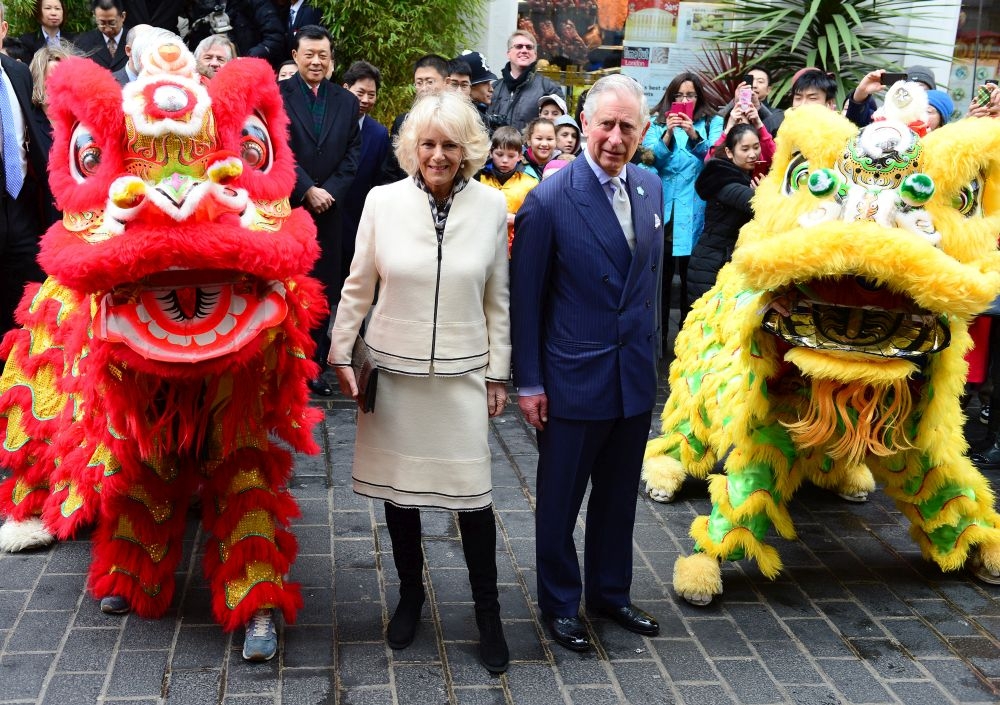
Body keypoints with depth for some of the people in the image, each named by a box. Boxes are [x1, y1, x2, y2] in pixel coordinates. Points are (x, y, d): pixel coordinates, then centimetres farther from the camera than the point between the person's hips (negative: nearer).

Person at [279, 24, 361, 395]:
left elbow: (352, 155, 5)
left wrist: (329, 192, -8)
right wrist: (308, 191, -15)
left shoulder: (346, 102, 11)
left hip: (328, 210, 3)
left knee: (322, 288, 5)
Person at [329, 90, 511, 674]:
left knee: (473, 493, 2)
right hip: (393, 368, 1)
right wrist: (340, 353, 4)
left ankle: (488, 612, 20)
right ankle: (410, 594, 34)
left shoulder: (492, 206, -5)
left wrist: (499, 373, 4)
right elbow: (358, 286, 3)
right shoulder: (383, 200, -6)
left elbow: (498, 299, 2)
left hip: (462, 374, 0)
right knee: (398, 487, 12)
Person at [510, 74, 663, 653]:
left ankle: (611, 592, 37)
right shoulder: (549, 199, -14)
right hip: (574, 379, -5)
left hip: (635, 376, 5)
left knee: (620, 496, 19)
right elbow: (525, 297, -11)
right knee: (560, 500, 11)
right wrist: (528, 382, -10)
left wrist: (650, 351, 12)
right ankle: (560, 604, 29)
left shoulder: (651, 188, 2)